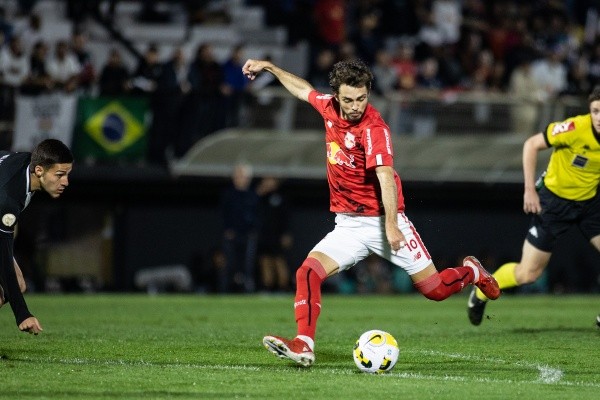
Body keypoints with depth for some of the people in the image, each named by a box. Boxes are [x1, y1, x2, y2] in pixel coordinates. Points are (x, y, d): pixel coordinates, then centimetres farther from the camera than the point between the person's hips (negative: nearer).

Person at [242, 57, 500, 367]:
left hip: (382, 222, -5)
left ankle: (471, 272, 30)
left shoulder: (374, 129, -20)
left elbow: (386, 178, -30)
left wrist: (391, 224, -39)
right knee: (308, 272, -18)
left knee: (435, 289, -2)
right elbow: (303, 89, 23)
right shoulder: (330, 108, 1)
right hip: (348, 226, 5)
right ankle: (304, 345, -23)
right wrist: (269, 67, 29)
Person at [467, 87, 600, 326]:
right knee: (527, 274, 0)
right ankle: (480, 294, 25)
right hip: (554, 201, -4)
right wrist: (529, 189, -18)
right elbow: (531, 145, -16)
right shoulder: (576, 128, -26)